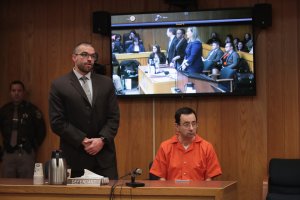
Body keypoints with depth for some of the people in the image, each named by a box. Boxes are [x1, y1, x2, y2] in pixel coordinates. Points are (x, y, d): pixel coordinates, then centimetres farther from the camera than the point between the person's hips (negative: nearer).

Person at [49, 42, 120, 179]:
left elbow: (114, 117, 6)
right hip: (74, 157, -3)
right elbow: (57, 122, -5)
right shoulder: (59, 85, 1)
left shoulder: (106, 83, 11)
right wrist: (83, 141, -12)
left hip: (104, 157, 3)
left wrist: (102, 139, -9)